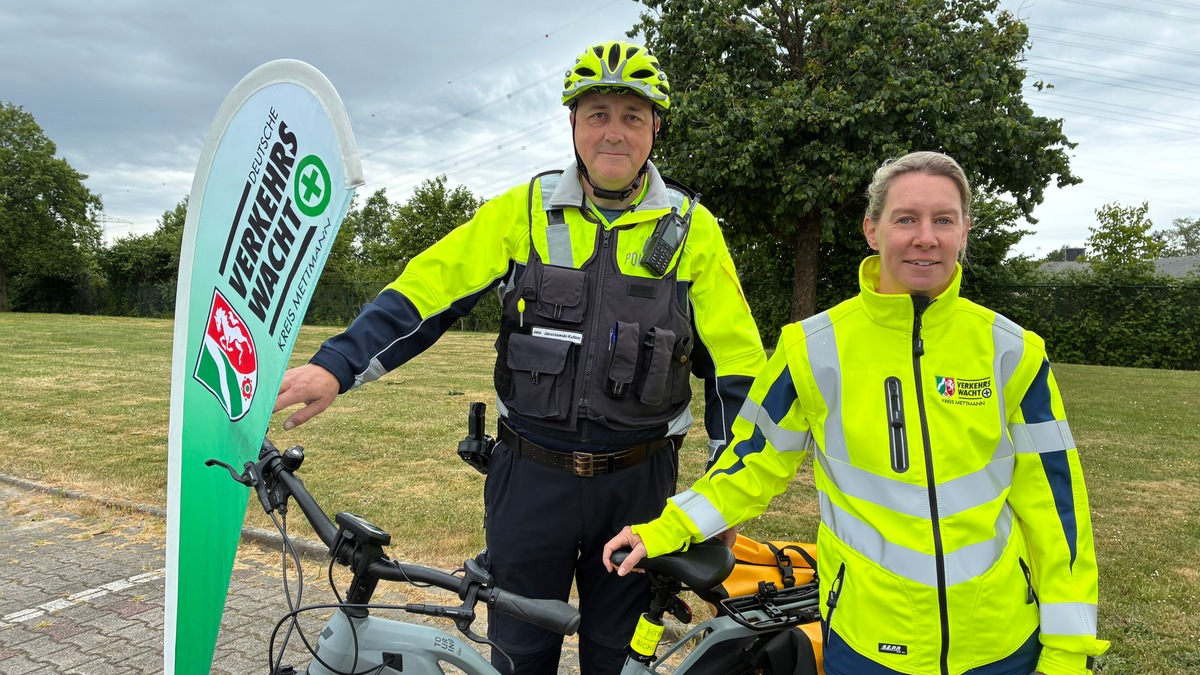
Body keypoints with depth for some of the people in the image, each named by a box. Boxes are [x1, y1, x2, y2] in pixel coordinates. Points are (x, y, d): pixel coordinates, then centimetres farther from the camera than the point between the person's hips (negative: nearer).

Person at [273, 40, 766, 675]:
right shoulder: (523, 211, -1)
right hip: (529, 478, 1)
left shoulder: (690, 228, -2)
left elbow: (734, 365, 0)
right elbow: (425, 290, -4)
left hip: (637, 484, 0)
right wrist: (334, 367, -16)